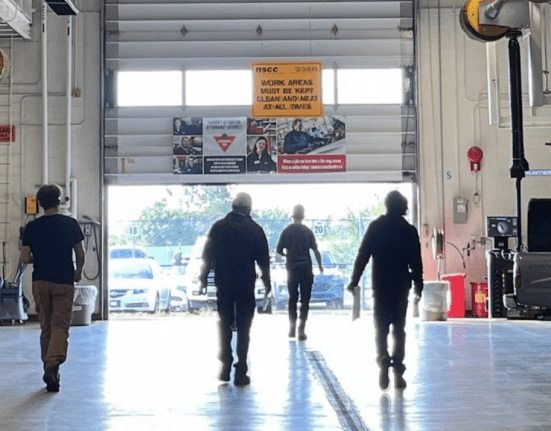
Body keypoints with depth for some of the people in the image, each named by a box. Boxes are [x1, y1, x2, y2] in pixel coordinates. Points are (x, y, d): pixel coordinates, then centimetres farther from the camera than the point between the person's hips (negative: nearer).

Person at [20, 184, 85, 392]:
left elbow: (25, 258, -3)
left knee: (46, 328, 12)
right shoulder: (70, 224, -4)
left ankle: (50, 371, 16)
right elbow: (80, 254, 0)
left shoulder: (32, 227, -1)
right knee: (60, 327, -3)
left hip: (40, 282, 2)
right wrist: (78, 272, 18)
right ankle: (53, 365, -24)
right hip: (64, 282, -2)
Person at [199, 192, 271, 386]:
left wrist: (203, 277, 9)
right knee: (243, 327, 4)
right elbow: (263, 260, -1)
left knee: (224, 323, 15)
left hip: (223, 283, 1)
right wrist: (266, 281, 10)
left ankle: (225, 366, 13)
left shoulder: (219, 227, -1)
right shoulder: (255, 229, -3)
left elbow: (207, 256, 0)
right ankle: (241, 372, 2)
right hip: (246, 283, -1)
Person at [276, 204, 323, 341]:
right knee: (305, 300, 3)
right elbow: (315, 250, -5)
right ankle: (301, 330, -4)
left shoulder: (287, 231, -1)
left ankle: (292, 328, 16)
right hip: (306, 268, -2)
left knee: (292, 299, 14)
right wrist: (320, 265, 8)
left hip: (292, 269, 2)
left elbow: (279, 250, 2)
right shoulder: (307, 231, -5)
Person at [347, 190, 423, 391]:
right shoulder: (409, 230, 0)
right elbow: (416, 262, 1)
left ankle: (383, 360, -18)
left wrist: (354, 280, 2)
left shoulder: (375, 227, -1)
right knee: (399, 328, 8)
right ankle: (398, 370, 7)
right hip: (401, 285, 1)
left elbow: (362, 256, -3)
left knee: (381, 327, 4)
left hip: (380, 285, 0)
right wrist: (418, 286, 10)